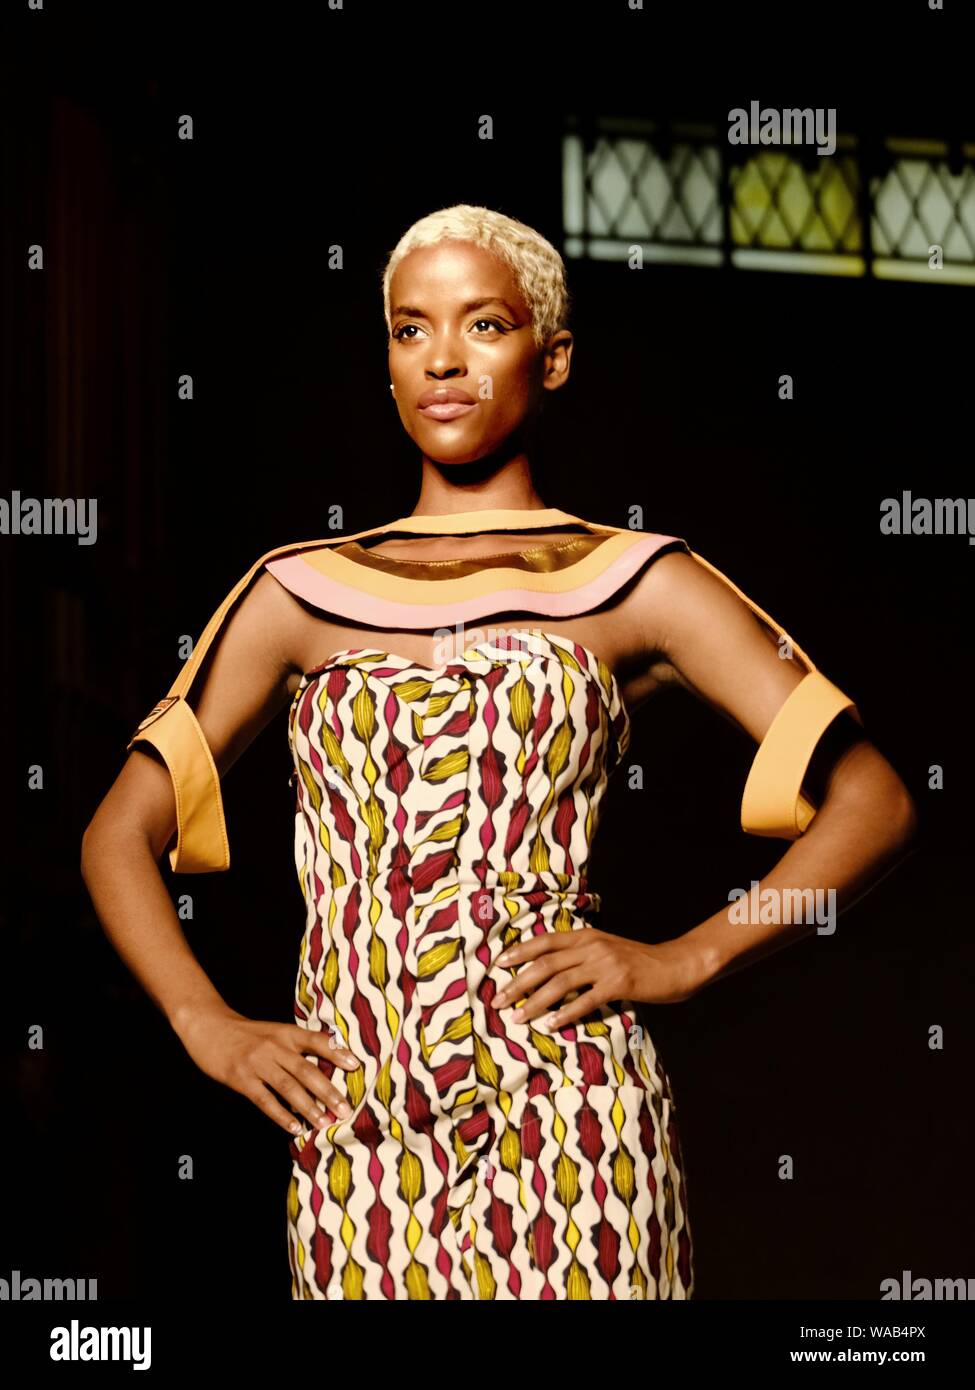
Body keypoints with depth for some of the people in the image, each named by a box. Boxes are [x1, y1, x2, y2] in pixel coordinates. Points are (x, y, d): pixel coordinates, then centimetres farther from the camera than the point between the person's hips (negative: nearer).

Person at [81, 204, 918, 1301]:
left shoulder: (634, 585, 7)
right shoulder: (300, 593, 13)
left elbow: (874, 803, 4)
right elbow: (120, 836, 15)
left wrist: (687, 960, -5)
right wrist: (211, 1030, 1)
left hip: (566, 1115, -2)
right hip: (355, 1135, 2)